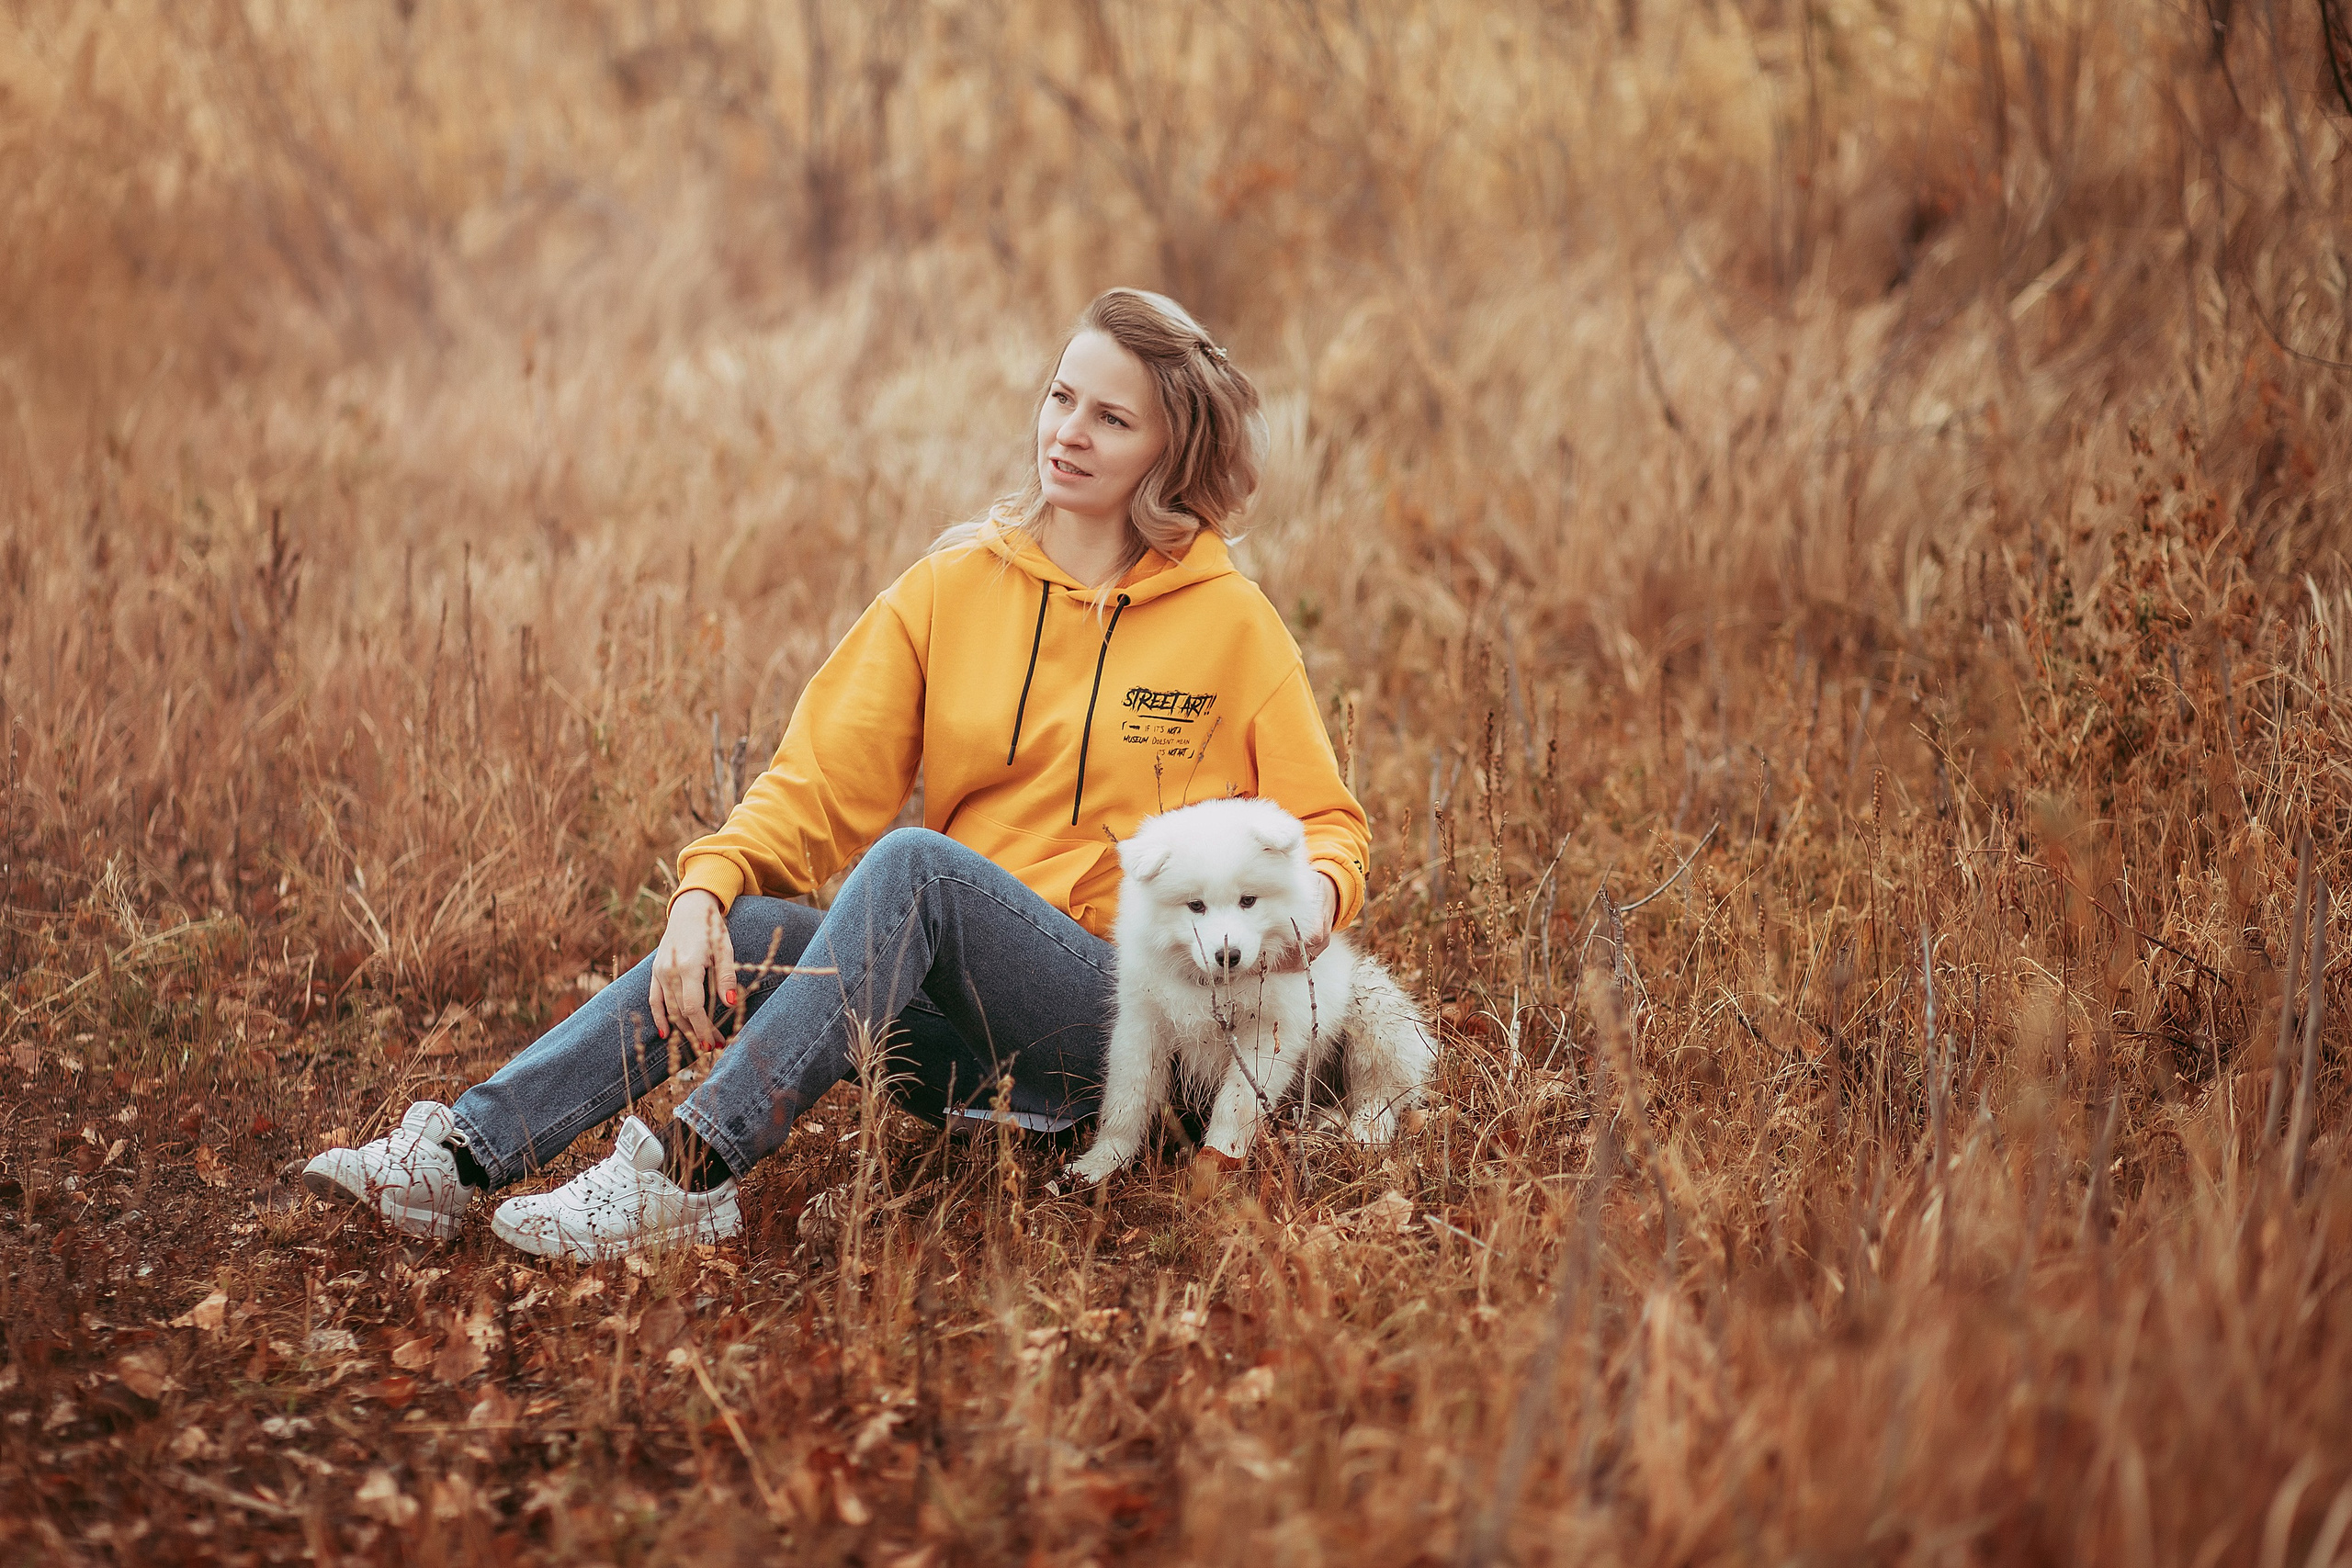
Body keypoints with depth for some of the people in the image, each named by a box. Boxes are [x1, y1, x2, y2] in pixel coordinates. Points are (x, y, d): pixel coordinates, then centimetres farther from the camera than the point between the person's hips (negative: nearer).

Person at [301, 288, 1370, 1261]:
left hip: (1135, 1031, -4)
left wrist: (1308, 898, -15)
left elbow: (1328, 822, 9)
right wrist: (707, 888, -15)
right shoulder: (952, 589, 9)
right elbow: (820, 783, 3)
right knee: (745, 930, -24)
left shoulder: (1230, 619, 3)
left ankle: (692, 1169, -39)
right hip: (965, 1038, 4)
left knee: (912, 861, -31)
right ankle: (467, 1154, -31)